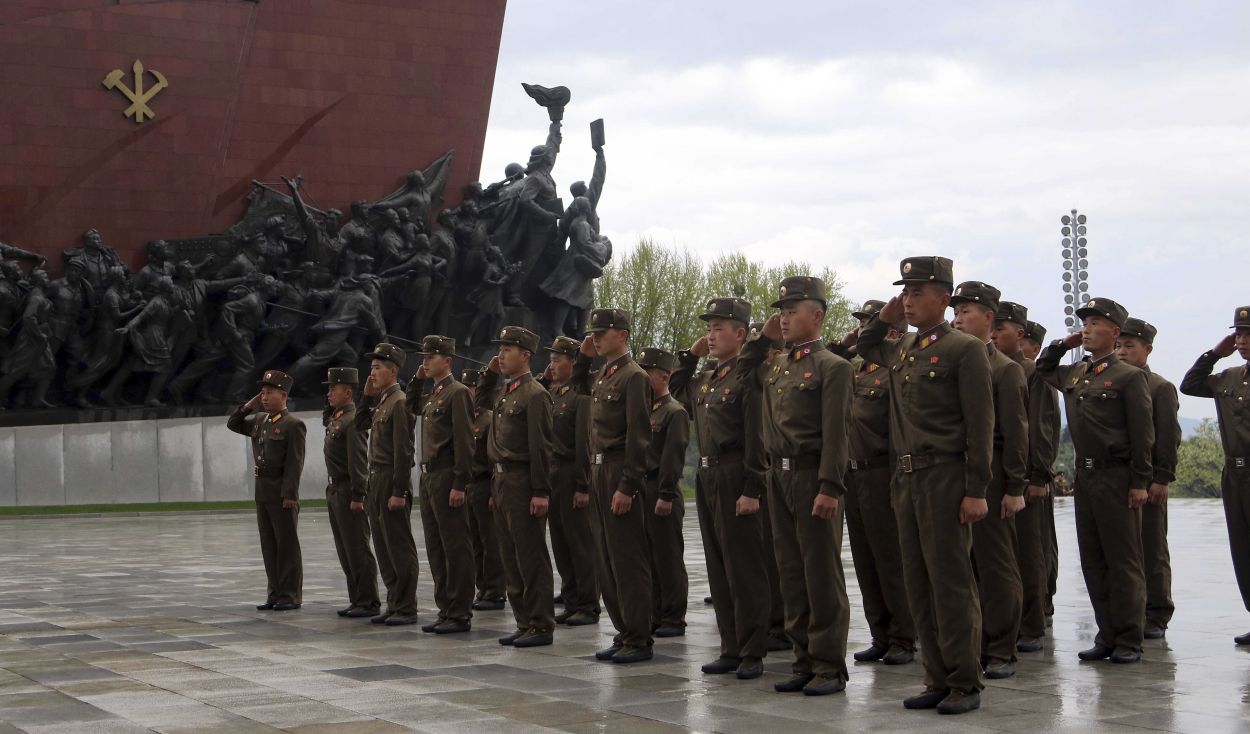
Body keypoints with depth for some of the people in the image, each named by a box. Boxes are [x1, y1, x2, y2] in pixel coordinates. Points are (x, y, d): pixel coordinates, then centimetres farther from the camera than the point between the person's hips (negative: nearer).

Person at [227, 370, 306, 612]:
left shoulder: (293, 425, -9)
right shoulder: (259, 421, 13)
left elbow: (295, 463, -14)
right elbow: (233, 424, 24)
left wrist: (290, 494, -20)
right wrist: (249, 405, 9)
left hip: (282, 494, -7)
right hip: (262, 492, 7)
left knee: (287, 545, -1)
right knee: (269, 545, 10)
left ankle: (291, 595, 4)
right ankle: (275, 593, 16)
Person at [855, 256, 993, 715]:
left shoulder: (964, 349, -7)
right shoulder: (900, 350, 15)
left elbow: (980, 425, -11)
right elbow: (864, 346, 37)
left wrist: (976, 491, -16)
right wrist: (885, 318, 17)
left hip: (945, 479, -8)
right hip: (906, 479, 8)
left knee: (951, 582, -5)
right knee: (918, 582, 9)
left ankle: (965, 684, 2)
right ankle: (938, 681, 16)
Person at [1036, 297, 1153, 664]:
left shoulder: (1129, 376, -6)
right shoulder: (1073, 375, 13)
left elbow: (1142, 434, -8)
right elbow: (1042, 369, 33)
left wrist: (1140, 482, -13)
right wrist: (1062, 344, 16)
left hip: (1117, 477, -7)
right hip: (1085, 476, 7)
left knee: (1123, 561, -2)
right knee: (1092, 561, 8)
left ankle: (1128, 640, 3)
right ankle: (1107, 637, 15)